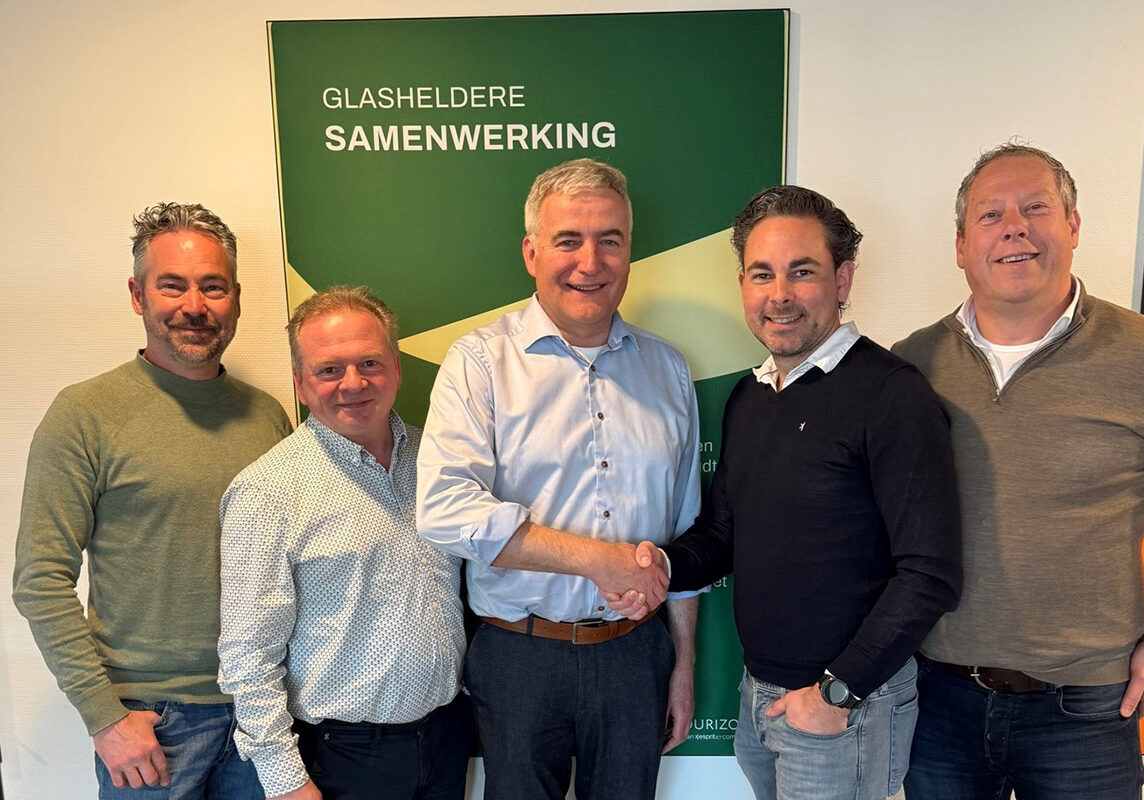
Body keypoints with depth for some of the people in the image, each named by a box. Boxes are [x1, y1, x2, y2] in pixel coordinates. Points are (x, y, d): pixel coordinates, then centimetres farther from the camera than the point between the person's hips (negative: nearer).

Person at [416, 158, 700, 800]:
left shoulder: (667, 368, 6)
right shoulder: (481, 360, -8)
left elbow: (684, 528, 11)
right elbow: (444, 510, -21)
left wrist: (685, 664, 12)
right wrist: (597, 558, -19)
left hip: (637, 654, 3)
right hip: (520, 657, -3)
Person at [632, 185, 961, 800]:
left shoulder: (891, 394, -18)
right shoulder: (747, 397, 5)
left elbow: (930, 575, -20)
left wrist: (839, 691, -16)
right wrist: (664, 565, -8)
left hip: (846, 708, -6)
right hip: (756, 695, 7)